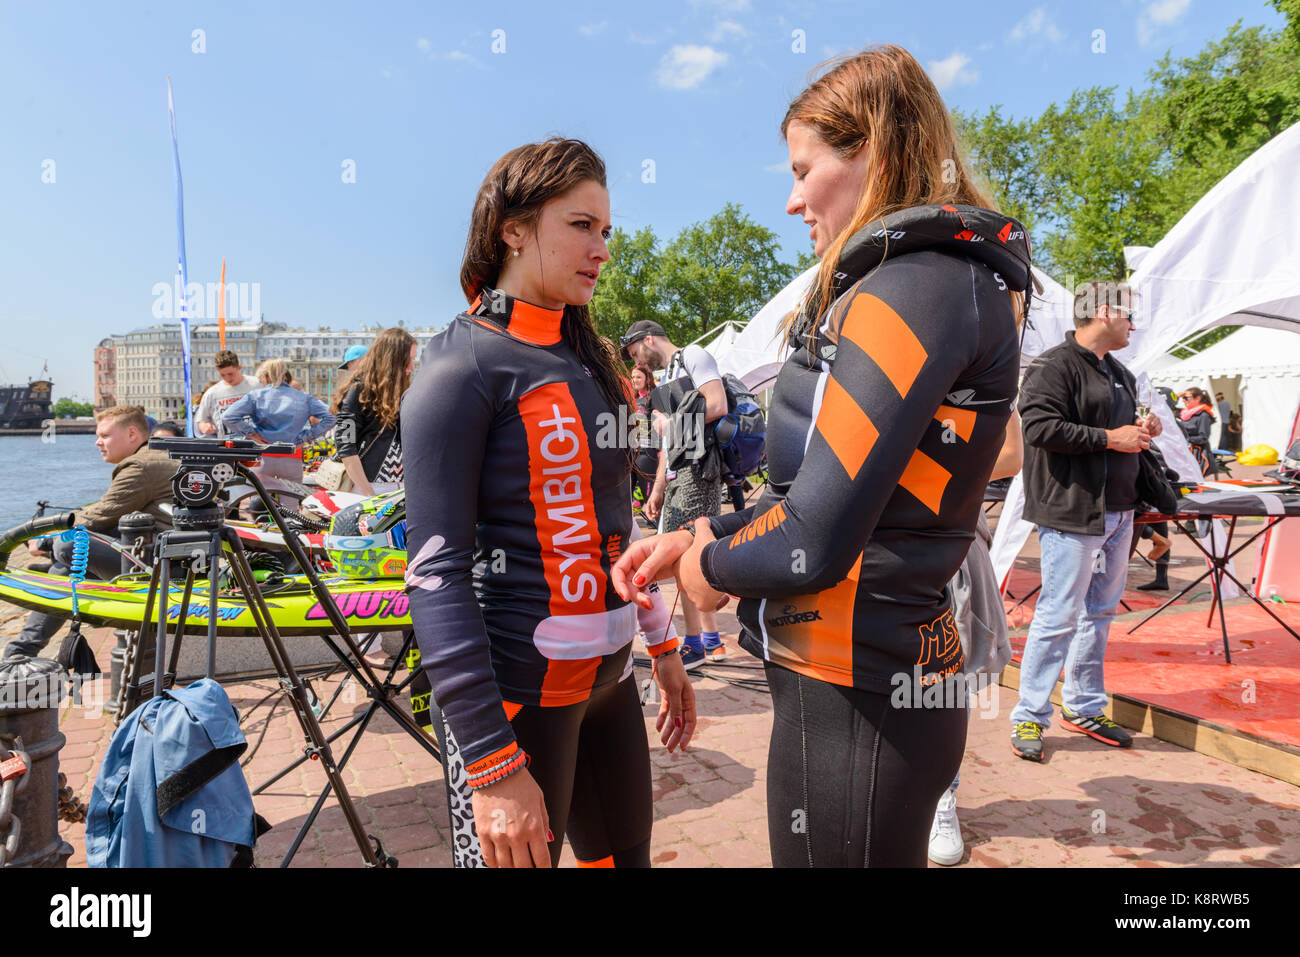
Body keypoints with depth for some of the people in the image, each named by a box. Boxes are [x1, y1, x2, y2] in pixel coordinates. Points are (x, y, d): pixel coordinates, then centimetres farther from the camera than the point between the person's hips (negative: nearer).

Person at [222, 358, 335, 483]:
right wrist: (305, 438, 1)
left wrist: (252, 433, 0)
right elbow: (329, 419, 1)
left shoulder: (255, 396, 3)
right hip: (292, 461, 1)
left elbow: (228, 417, -8)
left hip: (264, 459, -1)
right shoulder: (304, 398, 7)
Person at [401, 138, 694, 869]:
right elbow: (436, 572, -17)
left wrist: (662, 643, 16)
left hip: (608, 677, 7)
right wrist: (492, 762, -20)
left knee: (626, 853, 18)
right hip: (516, 690, -7)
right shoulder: (463, 368, -12)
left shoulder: (591, 359, 10)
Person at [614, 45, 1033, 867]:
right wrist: (695, 539, 6)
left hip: (854, 704, -9)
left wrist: (713, 565, -5)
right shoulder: (927, 281, 12)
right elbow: (819, 489, 14)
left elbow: (813, 542, -24)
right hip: (881, 676, 9)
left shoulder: (915, 290, -19)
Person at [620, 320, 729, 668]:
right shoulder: (666, 380, 26)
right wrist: (657, 491, 20)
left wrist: (672, 422, -9)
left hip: (697, 472, -9)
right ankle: (712, 641, 19)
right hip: (677, 476, 9)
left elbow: (718, 406, -16)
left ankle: (694, 647, -1)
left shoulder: (693, 356, -1)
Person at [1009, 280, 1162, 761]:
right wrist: (1110, 438, -17)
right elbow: (1041, 427, -22)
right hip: (1071, 511, -9)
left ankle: (1083, 707, 27)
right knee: (1059, 617, -6)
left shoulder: (1120, 373, 19)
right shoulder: (1054, 366, -11)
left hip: (1118, 510, 9)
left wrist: (1143, 430, 8)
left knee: (1100, 611, 15)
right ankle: (1029, 716, 6)